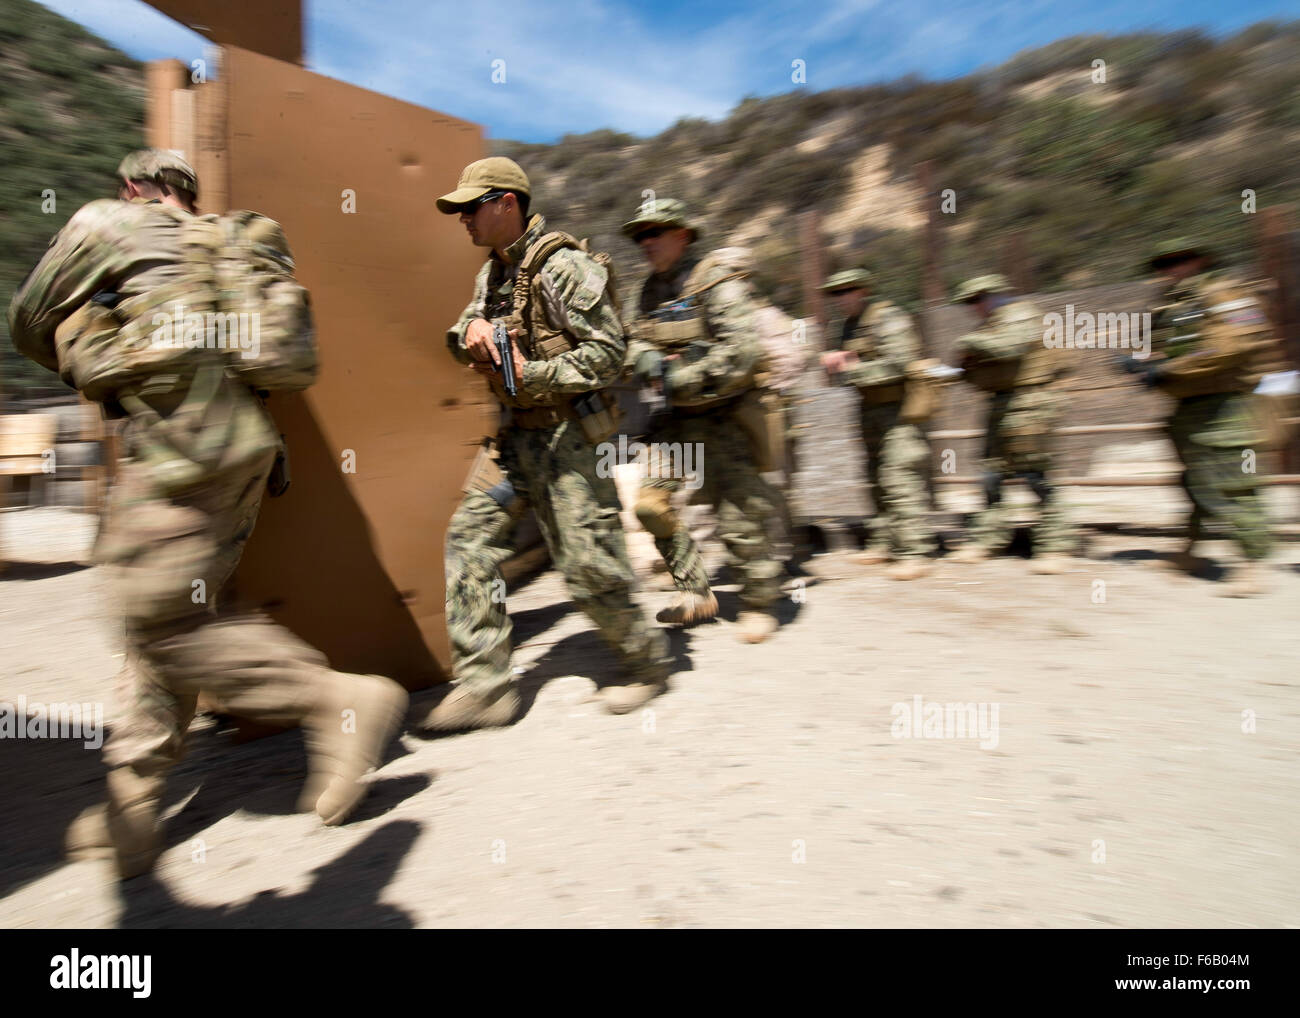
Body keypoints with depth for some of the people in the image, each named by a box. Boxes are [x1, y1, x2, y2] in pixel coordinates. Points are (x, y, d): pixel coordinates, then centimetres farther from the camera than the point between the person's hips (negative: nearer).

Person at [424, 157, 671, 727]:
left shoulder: (562, 266, -12)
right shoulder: (492, 272, 15)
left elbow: (608, 352, -16)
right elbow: (460, 341, 19)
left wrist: (531, 375, -20)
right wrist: (471, 328, -4)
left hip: (566, 433, -8)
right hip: (515, 432, 9)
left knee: (587, 561, -4)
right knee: (470, 539, 0)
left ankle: (646, 663, 21)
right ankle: (484, 686, 6)